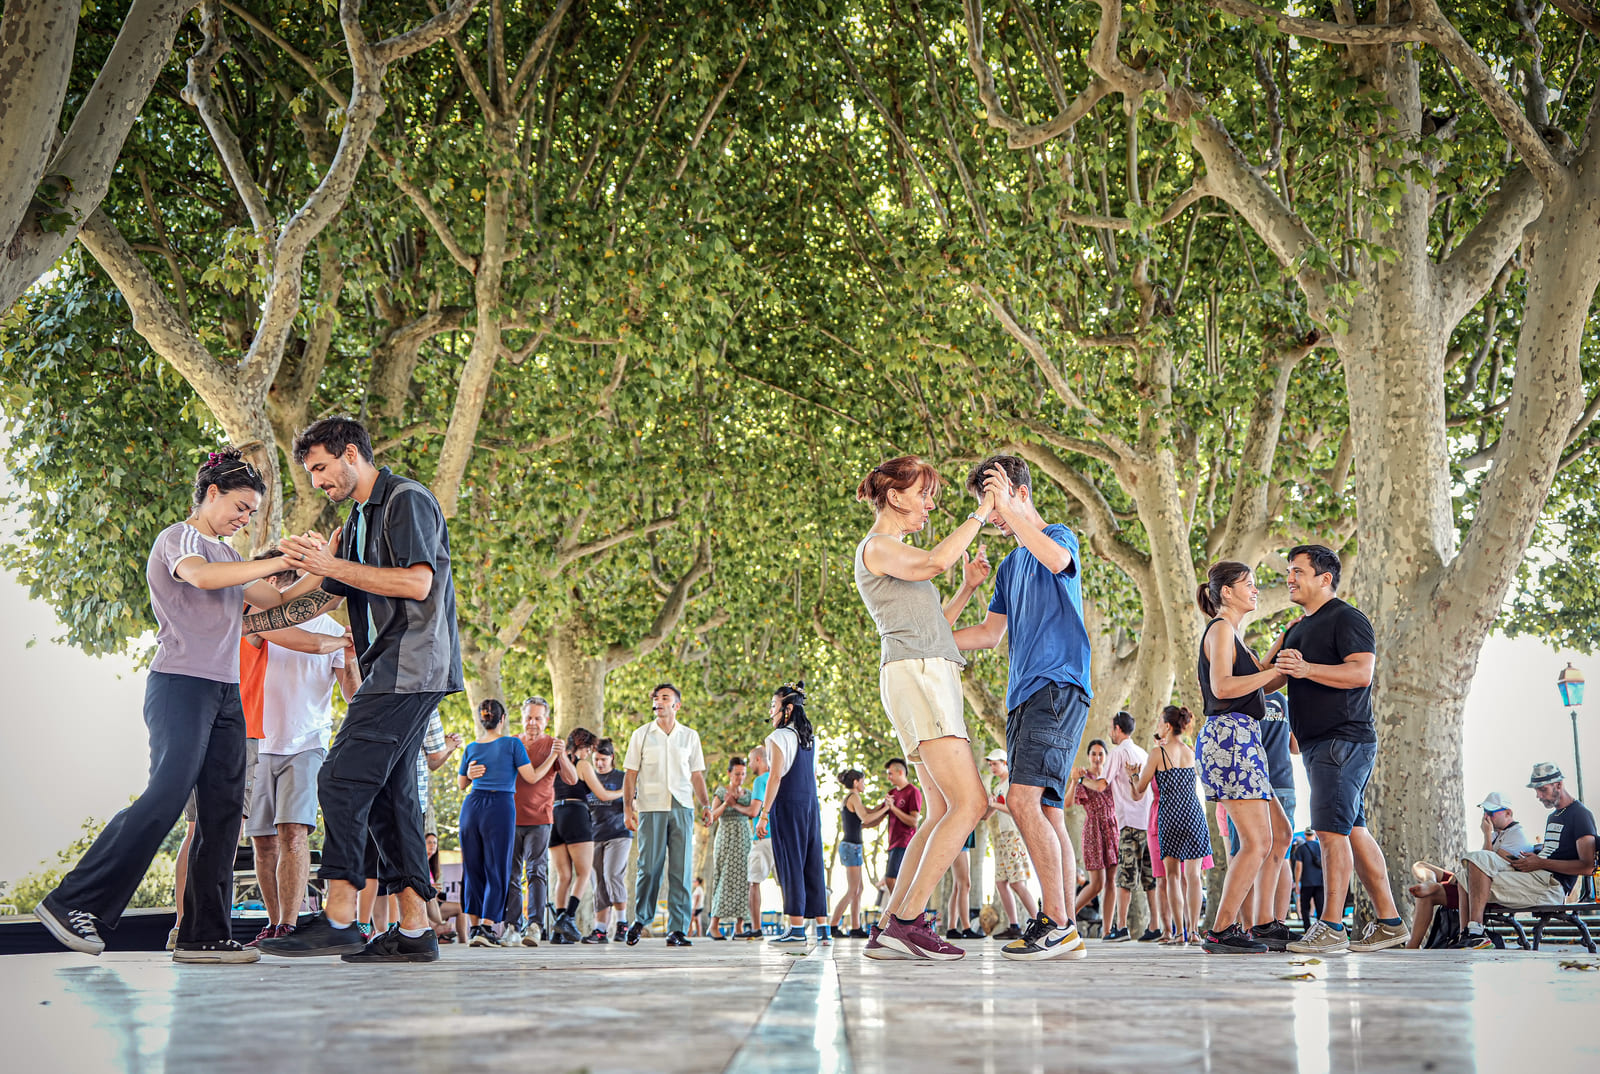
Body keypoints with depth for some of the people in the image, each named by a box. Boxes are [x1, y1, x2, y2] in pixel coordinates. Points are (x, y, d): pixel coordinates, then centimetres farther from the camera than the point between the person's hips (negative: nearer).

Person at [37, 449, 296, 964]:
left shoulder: (225, 553, 24)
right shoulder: (177, 537, -2)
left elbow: (274, 601, 24)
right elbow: (200, 575, -24)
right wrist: (280, 562, -24)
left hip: (225, 693, 8)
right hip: (180, 684, -8)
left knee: (223, 810, 0)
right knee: (166, 796, -18)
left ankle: (204, 936, -1)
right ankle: (72, 903, -11)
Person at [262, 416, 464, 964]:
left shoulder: (407, 499, -6)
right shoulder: (358, 518, 23)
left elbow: (417, 583, -18)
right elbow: (329, 594, 26)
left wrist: (332, 565, -16)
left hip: (411, 665, -10)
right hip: (392, 672, 10)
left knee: (343, 780, -15)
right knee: (389, 791, 5)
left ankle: (338, 919, -16)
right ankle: (414, 929, 5)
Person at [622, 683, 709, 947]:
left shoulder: (690, 736, 13)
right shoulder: (641, 735, 9)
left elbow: (696, 775, 15)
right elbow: (631, 774, 7)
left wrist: (705, 805, 3)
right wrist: (628, 807, -3)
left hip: (682, 808, 1)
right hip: (651, 807, -1)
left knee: (681, 869, -3)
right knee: (649, 867, -4)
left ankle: (678, 930, 0)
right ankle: (640, 919, 15)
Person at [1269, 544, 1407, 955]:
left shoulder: (1346, 619, -7)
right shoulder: (1299, 629, 22)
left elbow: (1361, 672, -20)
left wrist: (1306, 669, -27)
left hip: (1343, 740, -10)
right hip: (1318, 744, 10)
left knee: (1331, 830, -13)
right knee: (1353, 830, 9)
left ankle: (1331, 929, -14)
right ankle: (1389, 922, 13)